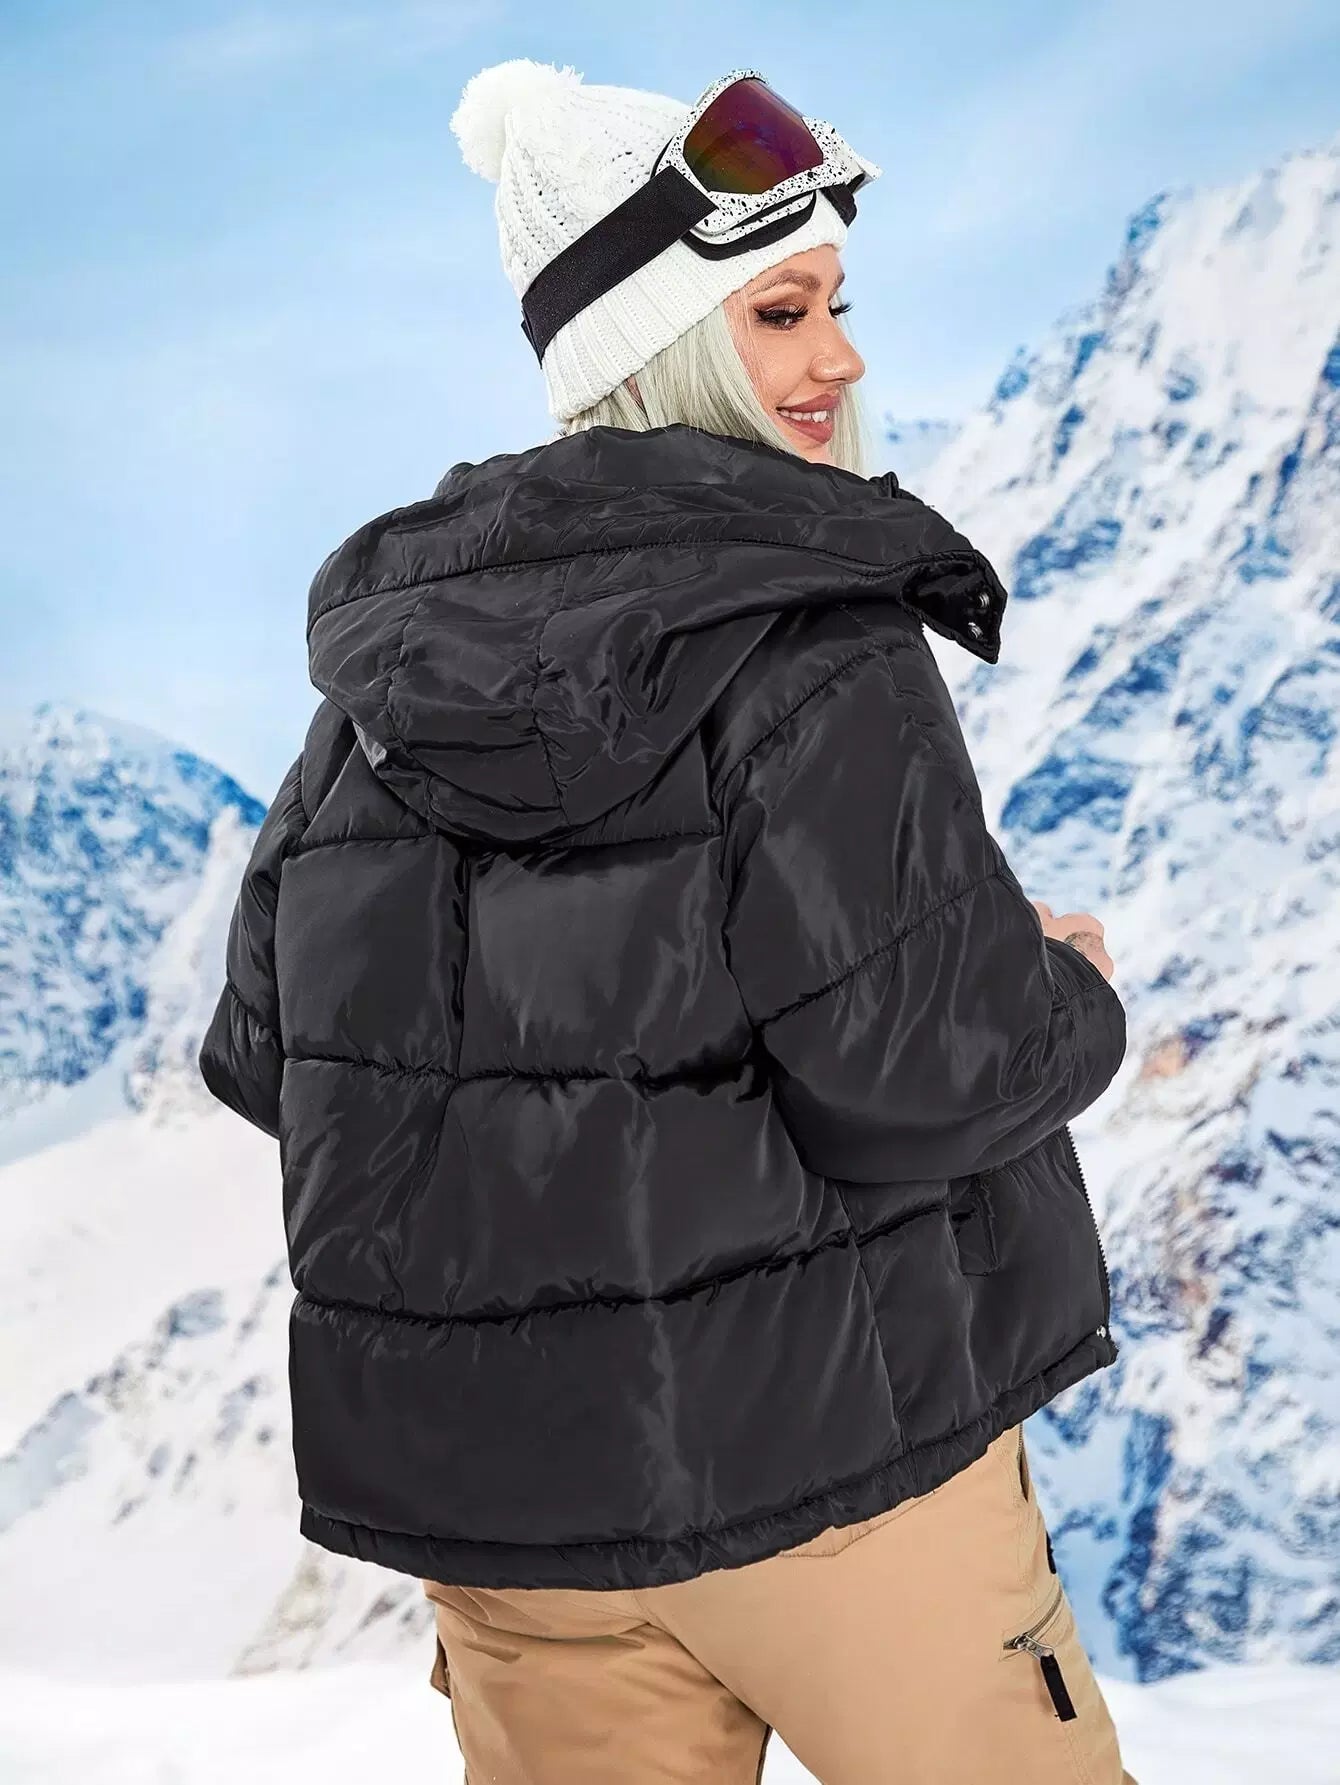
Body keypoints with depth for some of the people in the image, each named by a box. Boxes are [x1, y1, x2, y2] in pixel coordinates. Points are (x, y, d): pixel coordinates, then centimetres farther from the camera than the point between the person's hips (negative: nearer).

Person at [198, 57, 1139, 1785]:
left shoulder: (382, 659, 4)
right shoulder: (810, 639, -16)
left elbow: (263, 1051, 8)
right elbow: (911, 1074, -22)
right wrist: (1069, 998, -1)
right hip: (821, 1435, -6)